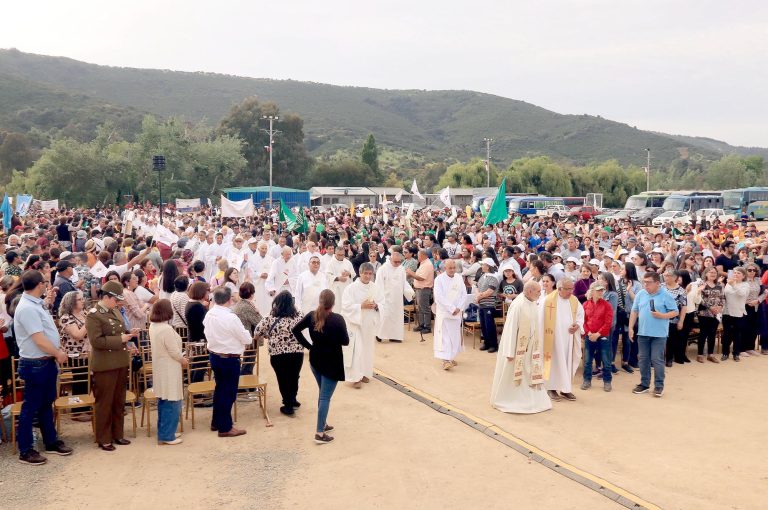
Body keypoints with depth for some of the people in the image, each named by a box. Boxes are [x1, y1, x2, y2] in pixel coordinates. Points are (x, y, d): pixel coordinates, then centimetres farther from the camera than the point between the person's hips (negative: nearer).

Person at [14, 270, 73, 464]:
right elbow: (39, 340, -24)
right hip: (35, 365, -10)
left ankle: (51, 442, 30)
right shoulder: (27, 308, -23)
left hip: (46, 362, 10)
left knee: (46, 404, 18)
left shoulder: (35, 303, 8)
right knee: (31, 407, 2)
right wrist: (58, 354, -13)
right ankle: (25, 451, 12)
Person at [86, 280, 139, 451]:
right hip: (105, 365, -8)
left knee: (119, 402, 16)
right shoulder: (93, 315, -13)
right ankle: (104, 439, 15)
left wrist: (129, 335, 4)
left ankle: (118, 434, 28)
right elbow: (96, 341, -21)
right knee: (104, 403, 4)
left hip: (121, 363, 8)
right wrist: (120, 339, -20)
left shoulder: (115, 311, 10)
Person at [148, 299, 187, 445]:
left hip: (161, 369, 9)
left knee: (164, 402, 18)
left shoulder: (153, 326, 4)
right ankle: (166, 436, 7)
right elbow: (175, 352, -20)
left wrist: (180, 359, 10)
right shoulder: (166, 329, -25)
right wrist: (184, 360, 0)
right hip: (169, 371, -9)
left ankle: (164, 432, 27)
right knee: (172, 403, 1)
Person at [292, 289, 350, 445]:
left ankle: (323, 424, 33)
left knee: (322, 394, 23)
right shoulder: (338, 319, -18)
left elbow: (295, 329, -2)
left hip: (315, 360, 6)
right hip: (332, 362, -6)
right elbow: (345, 341, -13)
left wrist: (308, 345, 2)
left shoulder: (312, 315, -3)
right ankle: (320, 433, -4)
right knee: (325, 397, -3)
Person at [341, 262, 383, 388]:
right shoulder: (351, 288, -10)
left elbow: (382, 304, 6)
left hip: (370, 323, 5)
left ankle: (365, 373, 27)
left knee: (368, 348, 12)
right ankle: (356, 377, -3)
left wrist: (376, 306, -16)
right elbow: (346, 306, -14)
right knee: (356, 349, -8)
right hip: (355, 322, -5)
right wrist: (361, 306, -23)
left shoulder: (376, 288, 3)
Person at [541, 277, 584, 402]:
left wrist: (578, 325, -6)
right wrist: (542, 336, -9)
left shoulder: (575, 301, 5)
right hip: (553, 338, -4)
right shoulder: (548, 300, -10)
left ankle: (565, 388, 17)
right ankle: (551, 388, 11)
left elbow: (580, 314, 14)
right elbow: (542, 319, -8)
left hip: (568, 338, 5)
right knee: (554, 362, 1)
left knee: (568, 362, 8)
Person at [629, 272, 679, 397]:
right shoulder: (640, 294, 6)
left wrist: (661, 315, -20)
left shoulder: (666, 296, -7)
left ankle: (659, 386, 10)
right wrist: (631, 328, 7)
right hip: (642, 333, 5)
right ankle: (644, 384, 22)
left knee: (657, 360, -2)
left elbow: (675, 312, -5)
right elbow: (634, 312, 11)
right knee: (643, 359, 11)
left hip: (659, 334, -5)